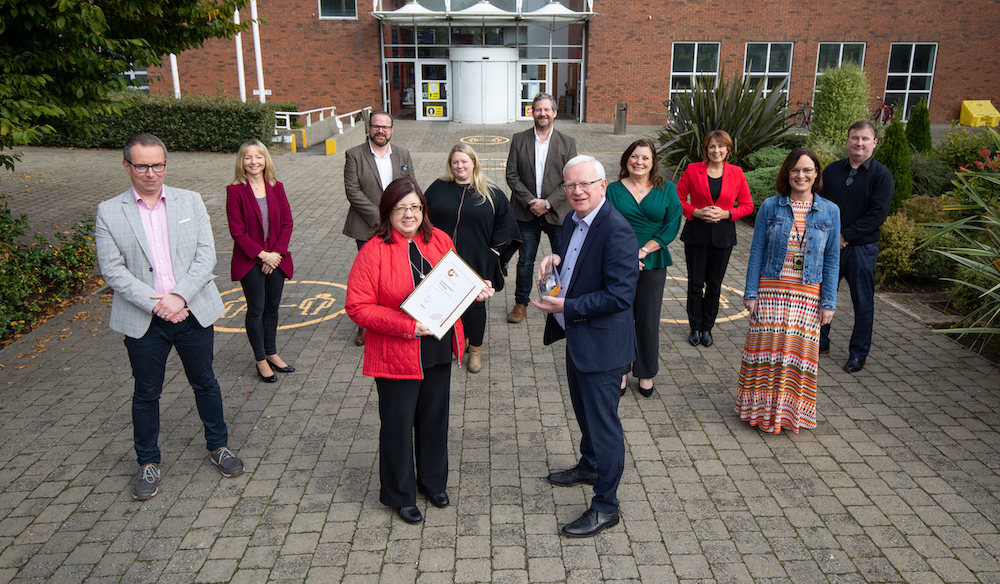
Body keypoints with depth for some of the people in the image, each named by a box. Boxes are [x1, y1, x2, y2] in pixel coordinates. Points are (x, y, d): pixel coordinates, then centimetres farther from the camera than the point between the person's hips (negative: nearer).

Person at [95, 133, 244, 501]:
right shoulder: (109, 212, -2)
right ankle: (148, 463, 30)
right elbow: (112, 269, -6)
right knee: (146, 393, 12)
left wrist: (179, 296, -16)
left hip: (193, 312, 1)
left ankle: (218, 446, 34)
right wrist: (154, 304, -16)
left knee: (205, 382, 15)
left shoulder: (191, 202, 1)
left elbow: (206, 255, -4)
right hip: (143, 320, -1)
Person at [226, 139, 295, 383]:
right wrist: (262, 254, -15)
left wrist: (276, 253, -8)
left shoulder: (276, 188, 3)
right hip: (249, 261, -4)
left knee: (272, 307, 13)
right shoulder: (235, 191, -8)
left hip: (276, 258, 4)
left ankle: (272, 353, 29)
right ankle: (261, 360, 16)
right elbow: (237, 231, -11)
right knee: (256, 309, 2)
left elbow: (287, 223, 3)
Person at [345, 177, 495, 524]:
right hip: (396, 355, -5)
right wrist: (406, 325, -26)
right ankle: (399, 494, 30)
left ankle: (432, 480, 41)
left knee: (435, 417, 19)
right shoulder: (374, 251, -16)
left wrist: (476, 290, -5)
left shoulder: (439, 240, 2)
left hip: (439, 350, 5)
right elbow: (357, 306, -18)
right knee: (398, 424, 9)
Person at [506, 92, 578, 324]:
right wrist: (530, 201, -11)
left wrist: (547, 203, -14)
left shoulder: (567, 143, 1)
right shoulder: (519, 140, 3)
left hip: (557, 212, 0)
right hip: (526, 212, 1)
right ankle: (521, 303, 24)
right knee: (525, 261, 9)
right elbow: (512, 176, 0)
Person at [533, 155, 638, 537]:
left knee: (603, 419, 2)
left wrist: (566, 307, -24)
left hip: (602, 343, -9)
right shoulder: (574, 221, 5)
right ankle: (590, 465, 50)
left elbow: (620, 295, -27)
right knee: (583, 407, 26)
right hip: (576, 336, 10)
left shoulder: (617, 231, -24)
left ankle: (605, 506, 16)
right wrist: (556, 260, -3)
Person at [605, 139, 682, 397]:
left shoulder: (667, 189, 3)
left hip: (653, 264, 0)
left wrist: (643, 251, -13)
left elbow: (672, 225, -4)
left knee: (648, 319, 7)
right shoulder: (614, 190, 3)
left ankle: (646, 373, 24)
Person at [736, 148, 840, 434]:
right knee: (766, 346, 4)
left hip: (807, 294, 1)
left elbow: (831, 260, 3)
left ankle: (791, 409, 24)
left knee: (798, 351, 6)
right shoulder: (771, 206, -1)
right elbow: (757, 252, 0)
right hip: (770, 289, -1)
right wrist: (751, 292, -3)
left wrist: (828, 302, 0)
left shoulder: (829, 211, 2)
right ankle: (761, 408, 21)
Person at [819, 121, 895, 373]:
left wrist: (845, 236, -16)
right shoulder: (832, 170, 6)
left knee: (862, 301, 5)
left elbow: (877, 215, -12)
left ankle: (858, 353, 18)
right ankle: (820, 342, 28)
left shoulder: (882, 175, -5)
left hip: (862, 248, -3)